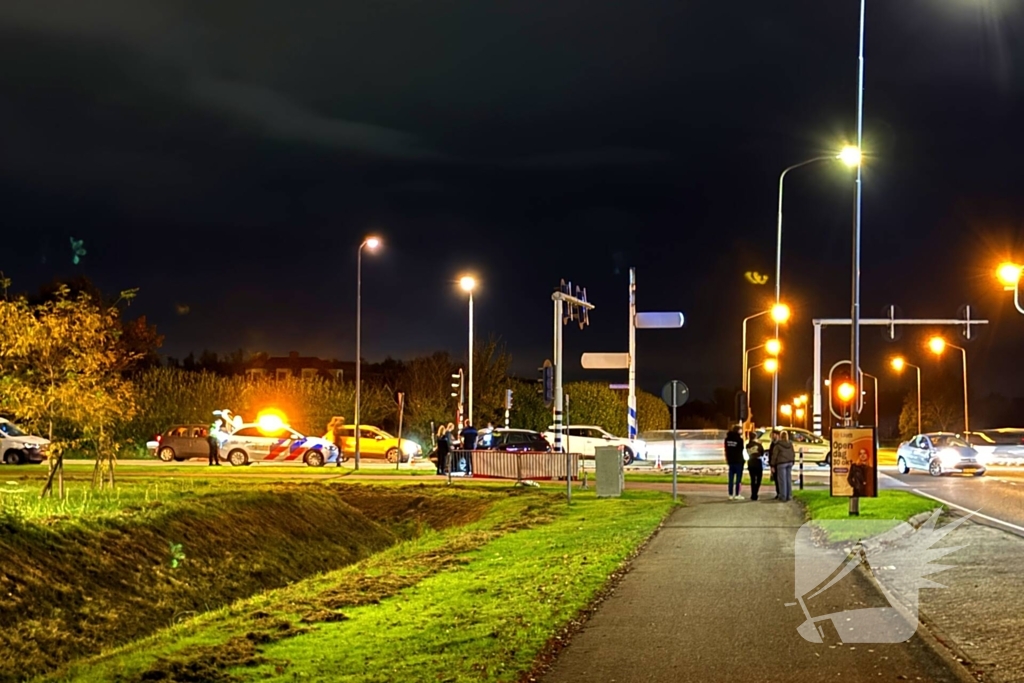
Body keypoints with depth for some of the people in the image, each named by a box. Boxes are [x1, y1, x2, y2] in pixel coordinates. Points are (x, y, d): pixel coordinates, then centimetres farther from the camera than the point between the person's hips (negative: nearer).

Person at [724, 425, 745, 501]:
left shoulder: (727, 438, 4)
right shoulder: (739, 439, -13)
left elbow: (726, 450, 9)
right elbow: (741, 449, -2)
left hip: (731, 461, 5)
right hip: (738, 461, -5)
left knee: (731, 479, 6)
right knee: (738, 478, -1)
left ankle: (730, 495, 6)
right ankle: (737, 495, -4)